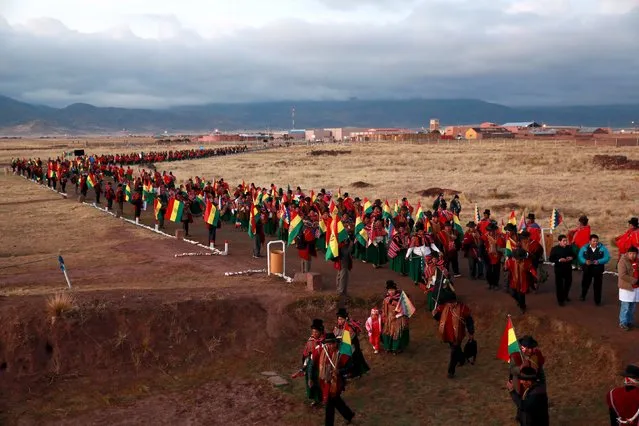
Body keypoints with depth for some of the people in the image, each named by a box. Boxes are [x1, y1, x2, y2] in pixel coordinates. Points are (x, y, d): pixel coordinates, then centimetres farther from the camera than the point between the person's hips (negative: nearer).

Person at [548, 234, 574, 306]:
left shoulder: (569, 247, 2)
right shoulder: (555, 249, -11)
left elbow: (574, 255, 13)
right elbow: (550, 259, -12)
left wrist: (571, 257, -11)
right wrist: (559, 260, -26)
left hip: (568, 268, 5)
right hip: (559, 269, -5)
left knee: (568, 282, 18)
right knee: (559, 284, 2)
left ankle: (565, 296, 42)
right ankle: (560, 300, 14)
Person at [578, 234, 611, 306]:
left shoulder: (602, 248, -5)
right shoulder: (584, 248, -3)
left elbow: (607, 258, -9)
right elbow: (580, 257, -2)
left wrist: (599, 261, -25)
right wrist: (585, 261, -23)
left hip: (598, 270, -1)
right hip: (587, 270, 1)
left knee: (597, 286, 4)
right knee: (585, 283, 14)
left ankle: (598, 301, 15)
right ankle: (583, 296, 39)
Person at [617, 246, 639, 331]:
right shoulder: (623, 261, -13)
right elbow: (622, 275, -21)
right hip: (626, 288, -7)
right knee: (625, 307, -4)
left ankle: (630, 322, 26)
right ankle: (622, 323, 6)